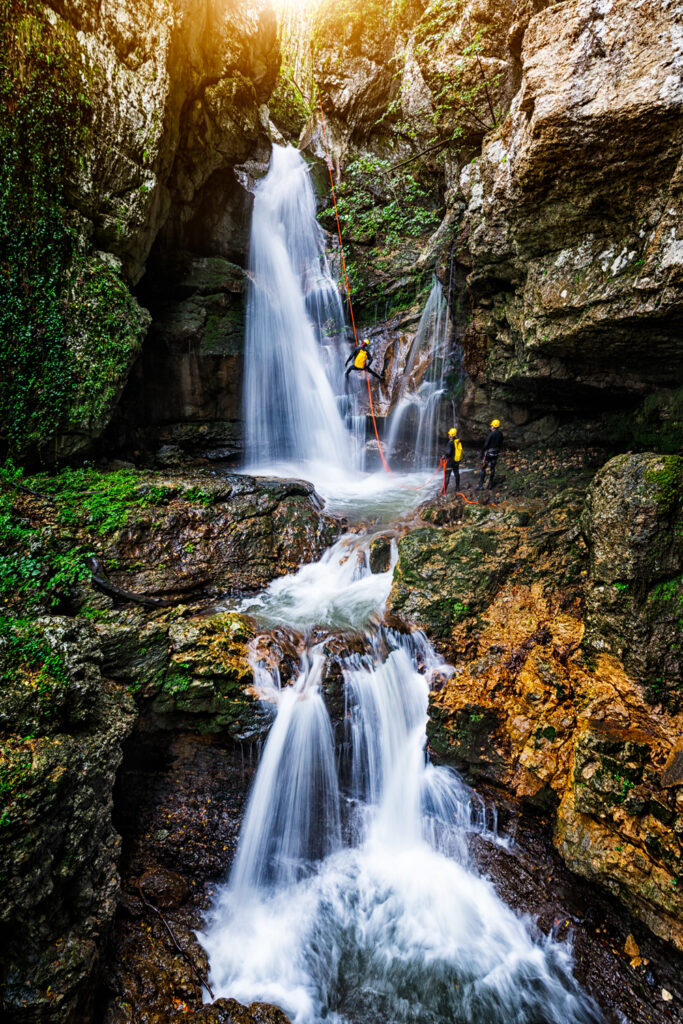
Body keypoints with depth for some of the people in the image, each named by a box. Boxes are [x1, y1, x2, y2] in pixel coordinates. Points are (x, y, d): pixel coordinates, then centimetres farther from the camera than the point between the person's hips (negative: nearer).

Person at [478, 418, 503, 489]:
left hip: (489, 453, -6)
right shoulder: (500, 434, 1)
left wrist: (482, 453, -9)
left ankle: (480, 485, 0)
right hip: (496, 453, 6)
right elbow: (501, 444, 11)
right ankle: (490, 484, 19)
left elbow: (486, 445, -18)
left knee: (483, 468, 1)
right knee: (492, 468, 14)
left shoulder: (491, 434, -19)